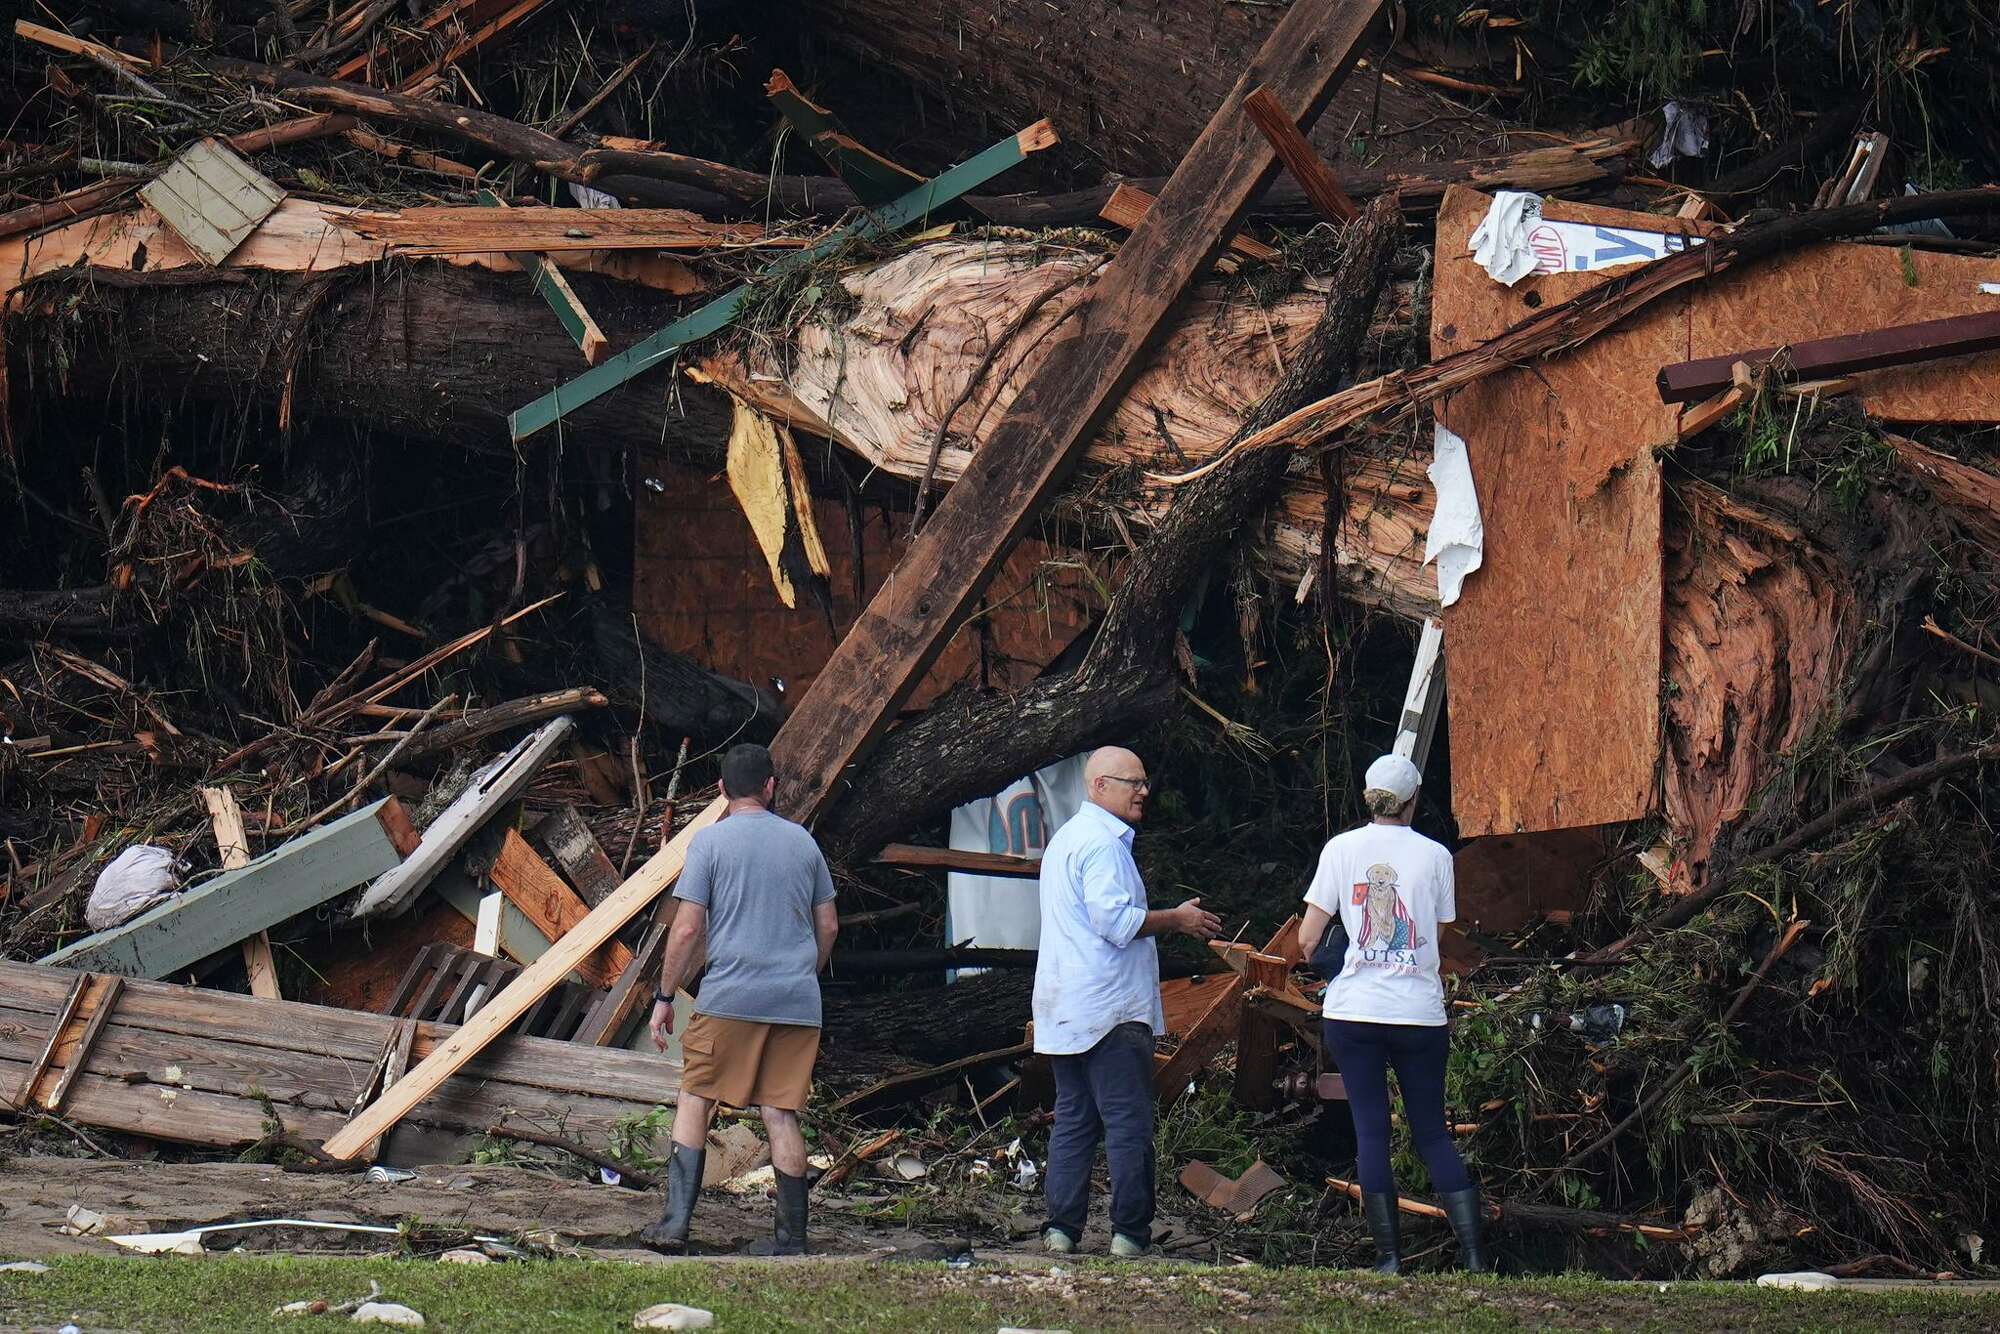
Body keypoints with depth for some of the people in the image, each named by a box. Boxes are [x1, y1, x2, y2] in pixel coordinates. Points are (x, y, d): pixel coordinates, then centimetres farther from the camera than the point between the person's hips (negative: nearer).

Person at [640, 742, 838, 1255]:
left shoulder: (710, 841, -2)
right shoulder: (801, 841, 10)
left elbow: (688, 929, -6)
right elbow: (828, 927, 14)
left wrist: (664, 997, 2)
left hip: (731, 997, -3)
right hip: (797, 1001, 3)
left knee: (694, 1101, 6)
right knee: (781, 1112, 6)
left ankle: (676, 1222, -2)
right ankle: (791, 1237, 5)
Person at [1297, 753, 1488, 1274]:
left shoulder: (1341, 849, 0)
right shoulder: (1434, 855, 1)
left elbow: (1307, 938, 0)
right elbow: (1439, 934, 5)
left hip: (1354, 1011, -1)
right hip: (1420, 1011, 1)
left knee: (1371, 1132, 5)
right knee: (1433, 1132, 9)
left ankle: (1389, 1255, 0)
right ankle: (1473, 1253, 1)